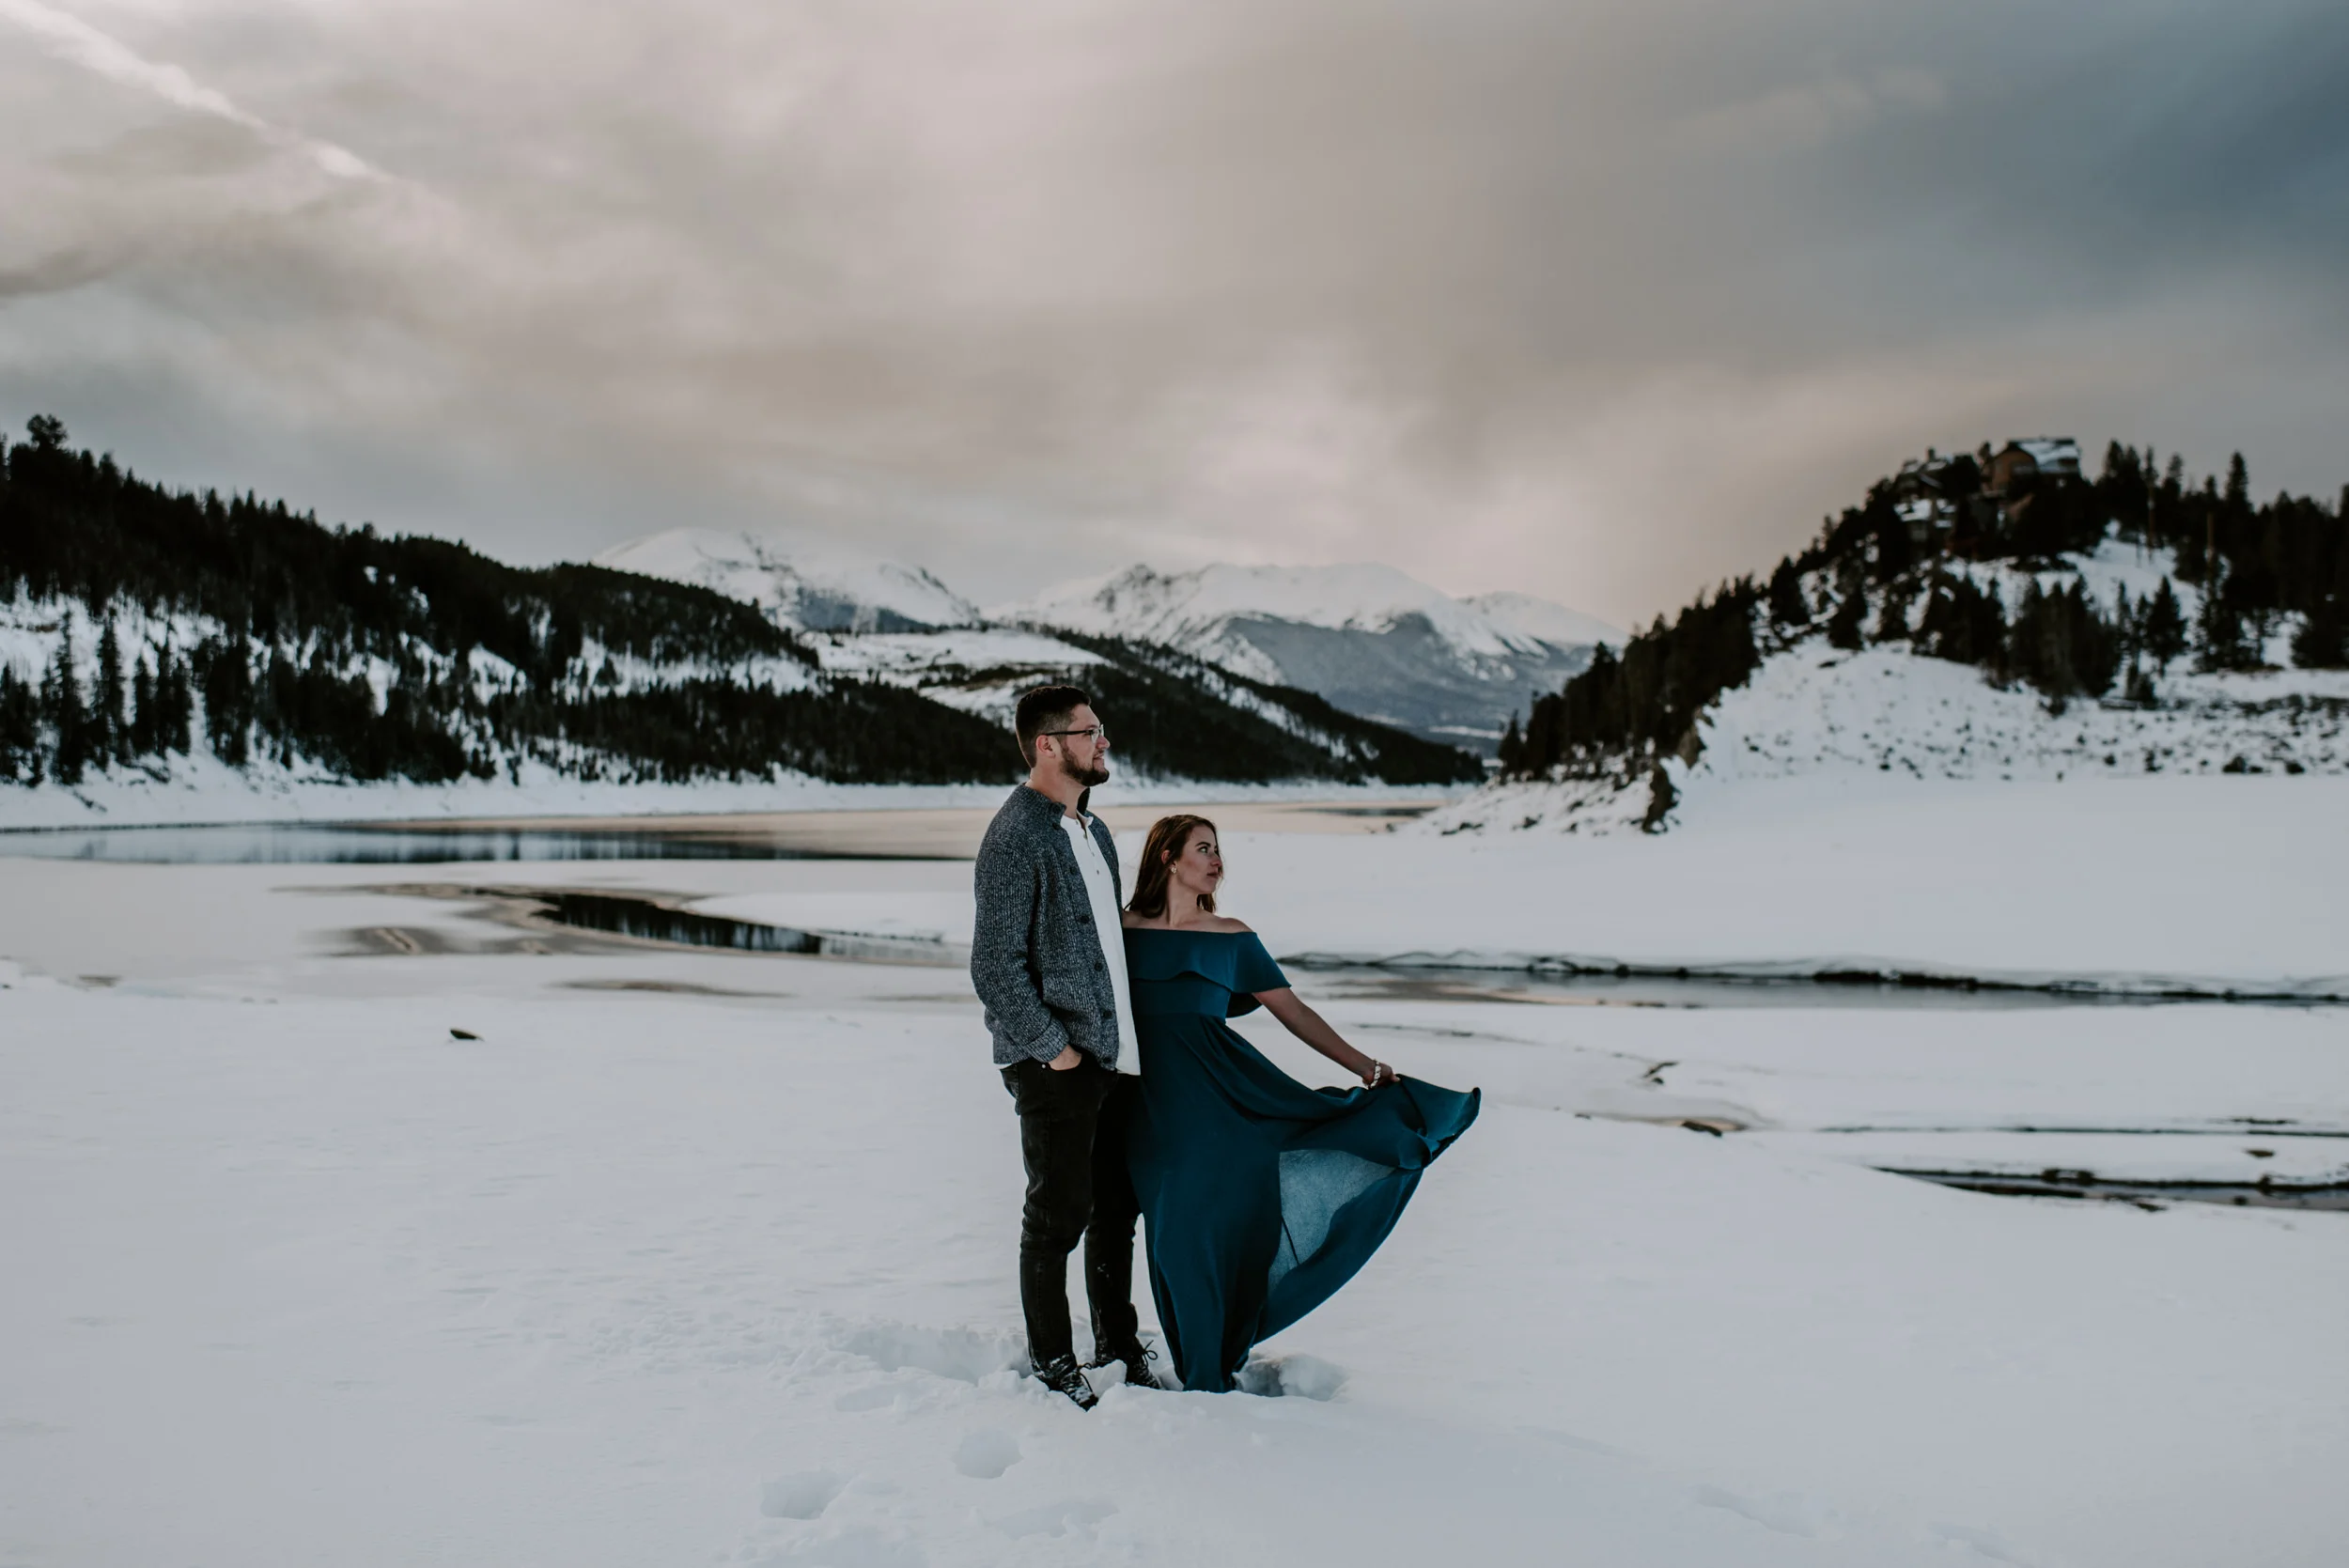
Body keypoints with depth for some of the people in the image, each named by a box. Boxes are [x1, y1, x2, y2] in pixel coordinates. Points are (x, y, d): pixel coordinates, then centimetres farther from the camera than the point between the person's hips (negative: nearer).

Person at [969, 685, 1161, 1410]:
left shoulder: (1093, 832, 15)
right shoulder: (1015, 837, -14)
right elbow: (995, 964, -17)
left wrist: (1130, 1035, 15)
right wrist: (1051, 1047, -16)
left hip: (1115, 1052, 8)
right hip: (1056, 1067, -8)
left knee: (1118, 1207, 16)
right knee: (1059, 1214, 2)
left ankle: (1119, 1349, 30)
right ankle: (1051, 1365, 17)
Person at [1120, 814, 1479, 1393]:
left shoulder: (1232, 937, 11)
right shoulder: (1122, 930, 6)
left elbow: (1293, 1010, 10)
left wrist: (1364, 1066, 4)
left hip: (1222, 1085, 2)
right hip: (1152, 1097, -1)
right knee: (1178, 1228, -2)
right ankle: (1200, 1373, 14)